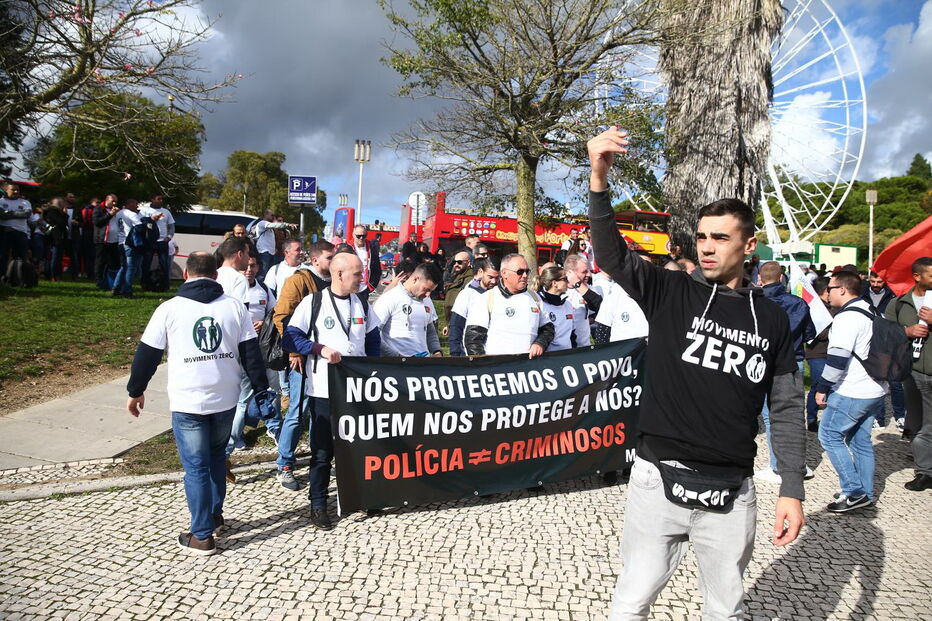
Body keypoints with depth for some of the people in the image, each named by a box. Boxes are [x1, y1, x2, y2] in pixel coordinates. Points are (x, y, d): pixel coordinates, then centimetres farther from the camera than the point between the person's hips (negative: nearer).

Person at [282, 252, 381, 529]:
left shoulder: (361, 304, 10)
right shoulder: (313, 302, -5)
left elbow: (373, 339, 19)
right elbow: (289, 338, -8)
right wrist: (320, 348, -20)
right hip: (324, 389, -4)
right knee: (323, 450, 3)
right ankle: (318, 504, 17)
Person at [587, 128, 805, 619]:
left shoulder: (771, 319, 4)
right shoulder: (670, 293, -3)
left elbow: (786, 409, 7)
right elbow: (612, 255, -19)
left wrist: (792, 491, 2)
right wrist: (599, 180, -34)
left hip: (732, 493, 2)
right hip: (660, 480, -2)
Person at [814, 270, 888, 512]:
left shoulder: (847, 317, -17)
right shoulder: (871, 313, 14)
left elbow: (837, 358, -23)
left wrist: (822, 388, -14)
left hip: (852, 392, -10)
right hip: (874, 390, 10)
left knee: (829, 436, -1)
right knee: (860, 440, 15)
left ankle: (854, 492, -1)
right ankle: (865, 495, 21)